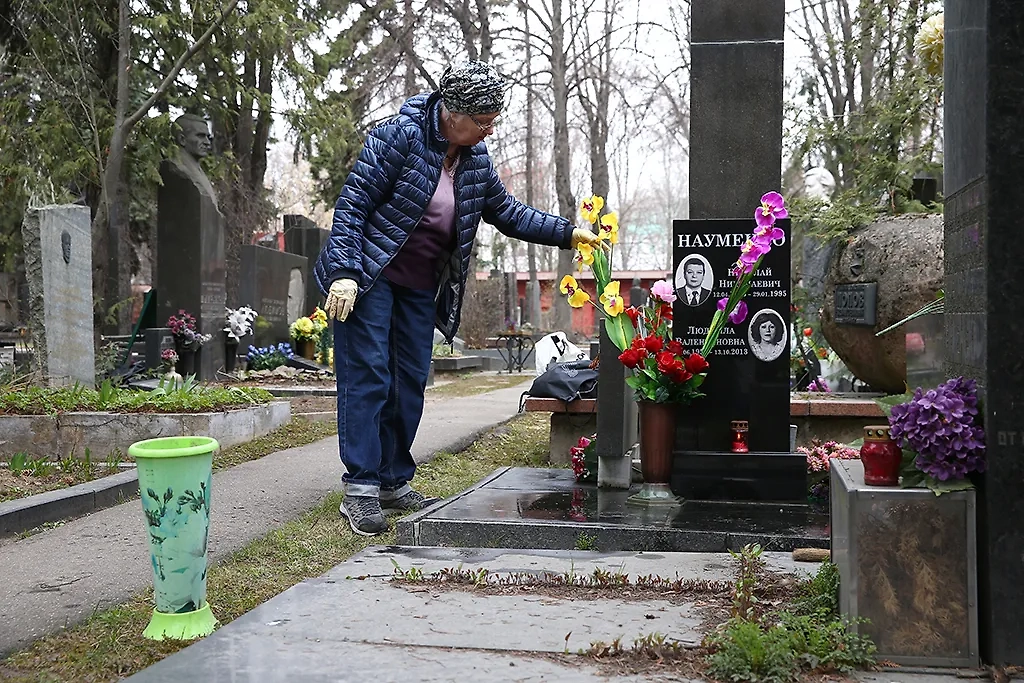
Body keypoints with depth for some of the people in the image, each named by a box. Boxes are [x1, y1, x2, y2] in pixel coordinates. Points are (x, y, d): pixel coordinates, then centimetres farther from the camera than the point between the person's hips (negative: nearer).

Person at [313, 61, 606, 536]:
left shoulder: (476, 159, 4)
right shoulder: (399, 136, -16)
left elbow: (507, 212, 15)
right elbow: (352, 202, -17)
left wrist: (568, 234, 7)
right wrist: (344, 272, -24)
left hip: (421, 286, 7)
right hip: (368, 276, -7)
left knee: (411, 382, 7)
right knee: (367, 377, -9)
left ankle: (394, 482, 17)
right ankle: (360, 491, -6)